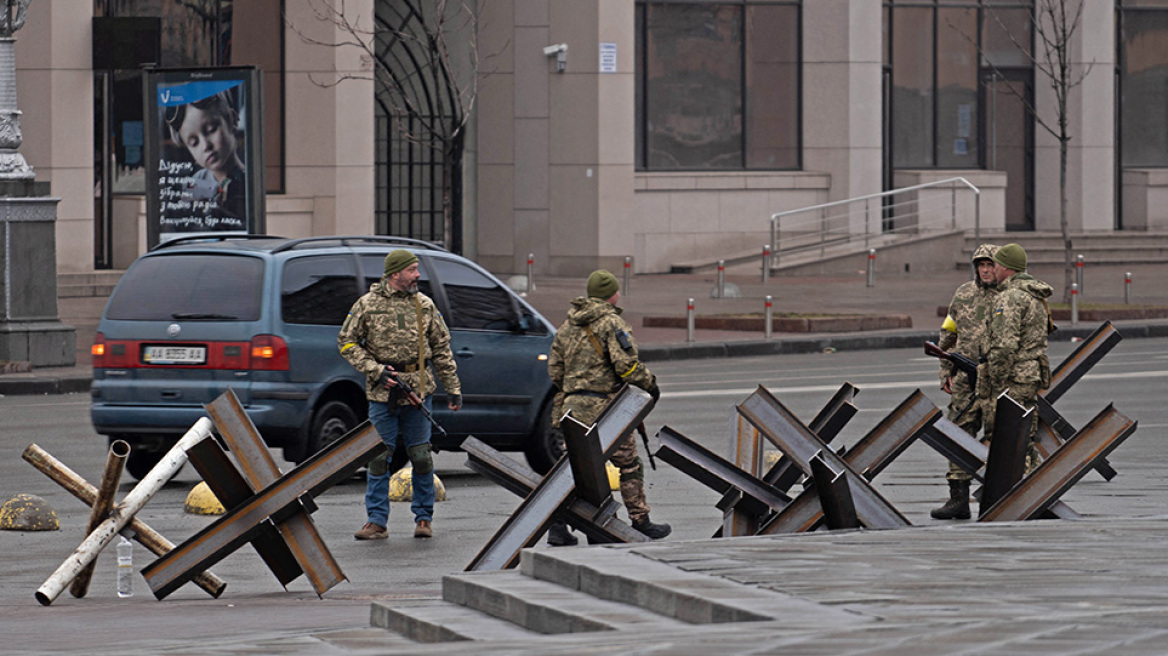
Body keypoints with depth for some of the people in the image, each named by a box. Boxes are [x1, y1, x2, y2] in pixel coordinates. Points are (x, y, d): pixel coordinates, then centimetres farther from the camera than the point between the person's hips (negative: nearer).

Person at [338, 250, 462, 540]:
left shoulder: (424, 305, 8)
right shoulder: (367, 305, 0)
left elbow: (441, 350, 12)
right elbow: (346, 342, 3)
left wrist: (454, 389, 9)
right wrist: (375, 370, -9)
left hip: (418, 389, 2)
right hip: (382, 393, -2)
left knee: (420, 456, 3)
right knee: (379, 457, -1)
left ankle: (424, 518, 14)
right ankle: (376, 522, 3)